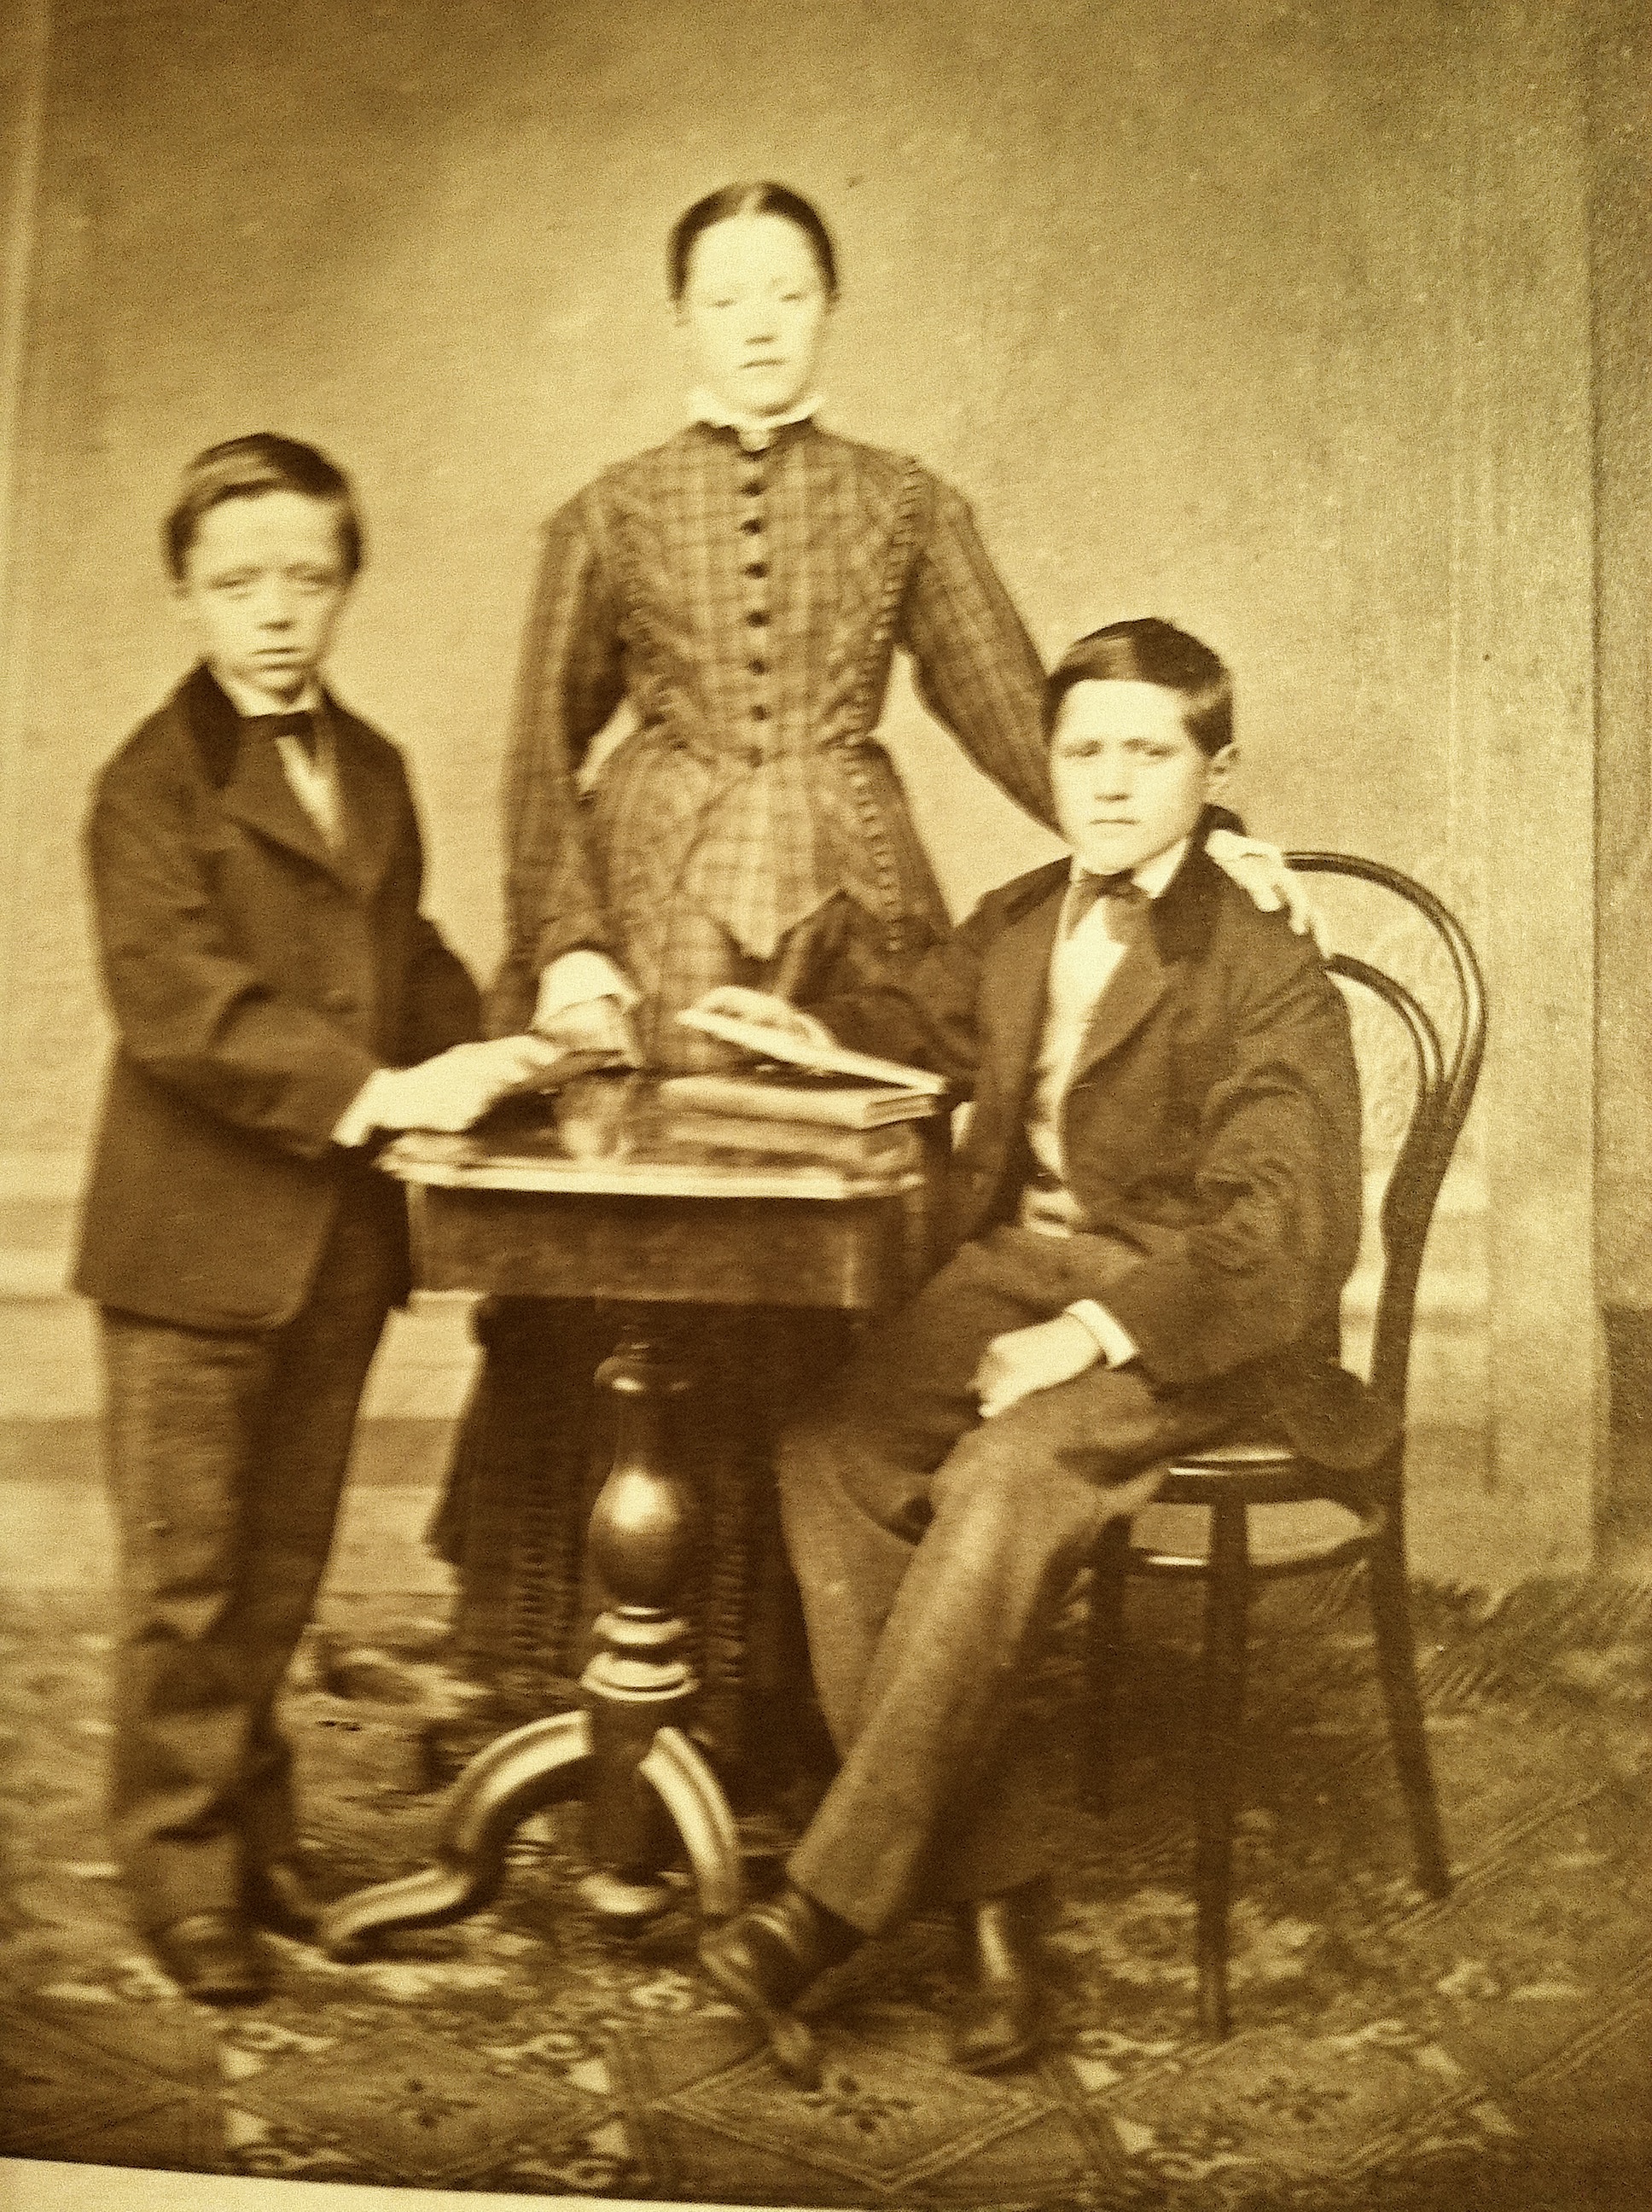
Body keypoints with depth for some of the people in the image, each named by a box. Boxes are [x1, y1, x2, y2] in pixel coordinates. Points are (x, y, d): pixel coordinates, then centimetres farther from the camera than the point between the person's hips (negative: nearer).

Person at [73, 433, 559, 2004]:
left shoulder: (375, 773, 13)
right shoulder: (151, 787, -10)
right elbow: (180, 1007, -21)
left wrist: (479, 1054, 1)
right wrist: (376, 1092, -28)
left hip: (341, 1240, 6)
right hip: (197, 1242, -6)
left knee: (282, 1568, 17)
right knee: (185, 1579, 4)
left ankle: (253, 1839, 33)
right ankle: (182, 1873, 20)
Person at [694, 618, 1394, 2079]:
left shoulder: (1270, 976, -8)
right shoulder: (1015, 926, 12)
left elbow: (1287, 1232, -17)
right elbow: (930, 1018, 36)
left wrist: (1095, 1332, -28)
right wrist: (818, 1034, 14)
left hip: (1196, 1309, -6)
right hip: (1018, 1267, 6)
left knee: (1007, 1479, -34)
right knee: (831, 1457, -20)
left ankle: (833, 1903, -23)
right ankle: (996, 1882, -14)